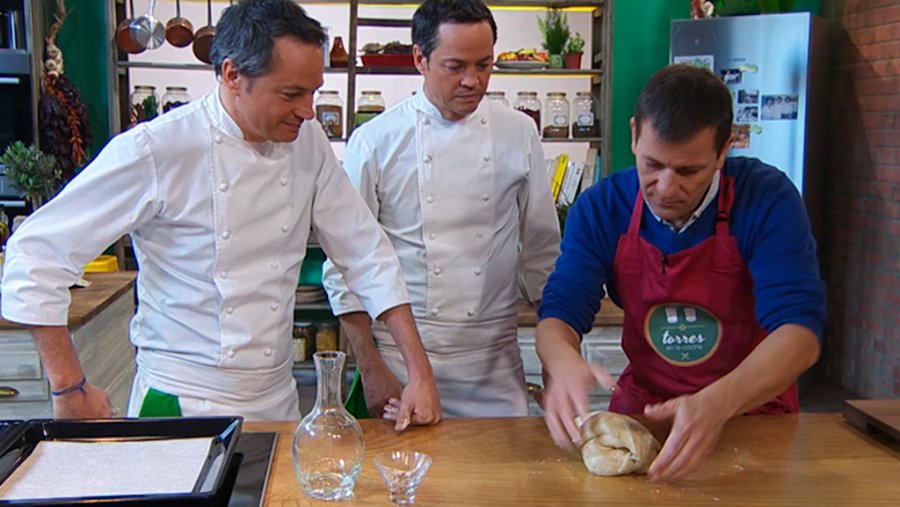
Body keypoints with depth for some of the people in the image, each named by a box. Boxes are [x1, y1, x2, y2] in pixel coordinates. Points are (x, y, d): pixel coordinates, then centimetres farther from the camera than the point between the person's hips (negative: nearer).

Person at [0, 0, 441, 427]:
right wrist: (70, 388, -13)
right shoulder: (153, 152, -18)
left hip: (277, 401, 5)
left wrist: (420, 374, -5)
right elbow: (35, 254, -13)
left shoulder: (307, 141, -2)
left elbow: (367, 254, 0)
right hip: (180, 404, -4)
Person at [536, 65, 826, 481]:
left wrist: (718, 403, -41)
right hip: (642, 405, 0)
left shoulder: (767, 198, -15)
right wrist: (562, 361, -34)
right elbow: (559, 313, -9)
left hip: (754, 408, 0)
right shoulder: (601, 208, -7)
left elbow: (799, 330, -23)